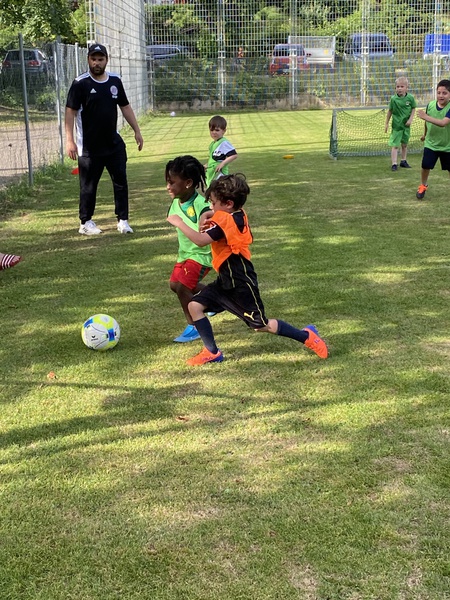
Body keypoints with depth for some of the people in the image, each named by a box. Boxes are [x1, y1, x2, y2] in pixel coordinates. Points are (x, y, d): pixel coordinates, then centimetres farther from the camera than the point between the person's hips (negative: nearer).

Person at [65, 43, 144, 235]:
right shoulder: (80, 83, -10)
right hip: (89, 146, -4)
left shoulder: (115, 81, 6)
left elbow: (125, 107, 15)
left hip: (114, 143, 5)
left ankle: (122, 220, 14)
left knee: (121, 181, 5)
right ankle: (86, 223, 18)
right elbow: (70, 111, -12)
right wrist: (70, 140, -20)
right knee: (89, 185, 5)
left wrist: (136, 131, 11)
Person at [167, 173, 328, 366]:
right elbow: (210, 214, 23)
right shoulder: (237, 214, 3)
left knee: (260, 325, 2)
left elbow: (200, 240, -36)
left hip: (241, 284, -9)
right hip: (226, 280, 9)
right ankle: (212, 352, 10)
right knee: (195, 305, 1)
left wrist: (179, 222, -25)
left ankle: (306, 336, 20)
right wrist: (207, 220, 1)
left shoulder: (227, 221, -24)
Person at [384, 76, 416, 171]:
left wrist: (410, 119, -8)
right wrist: (387, 123, 4)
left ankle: (403, 161, 31)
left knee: (405, 144, 16)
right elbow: (390, 111, 0)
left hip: (406, 125, 2)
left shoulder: (410, 98, -7)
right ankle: (394, 164, -4)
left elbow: (413, 109, 5)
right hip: (396, 125, -2)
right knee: (395, 145, -5)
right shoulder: (393, 99, -10)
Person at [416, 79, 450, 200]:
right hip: (431, 143, 3)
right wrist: (425, 134, 25)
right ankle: (423, 186, 25)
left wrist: (426, 116, -47)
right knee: (425, 166, 0)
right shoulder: (430, 105, -9)